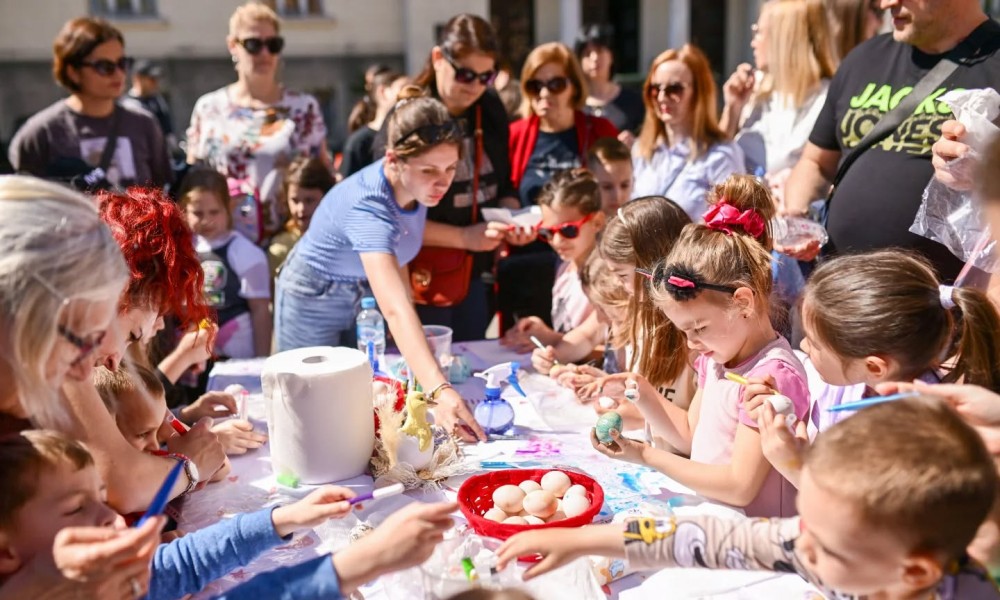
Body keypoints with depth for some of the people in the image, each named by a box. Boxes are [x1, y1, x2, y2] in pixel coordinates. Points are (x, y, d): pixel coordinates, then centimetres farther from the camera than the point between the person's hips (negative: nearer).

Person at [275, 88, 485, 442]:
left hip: (362, 292, 6)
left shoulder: (416, 185, -18)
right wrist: (439, 391, -66)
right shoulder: (368, 207, -41)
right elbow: (395, 310, -54)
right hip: (313, 298, -6)